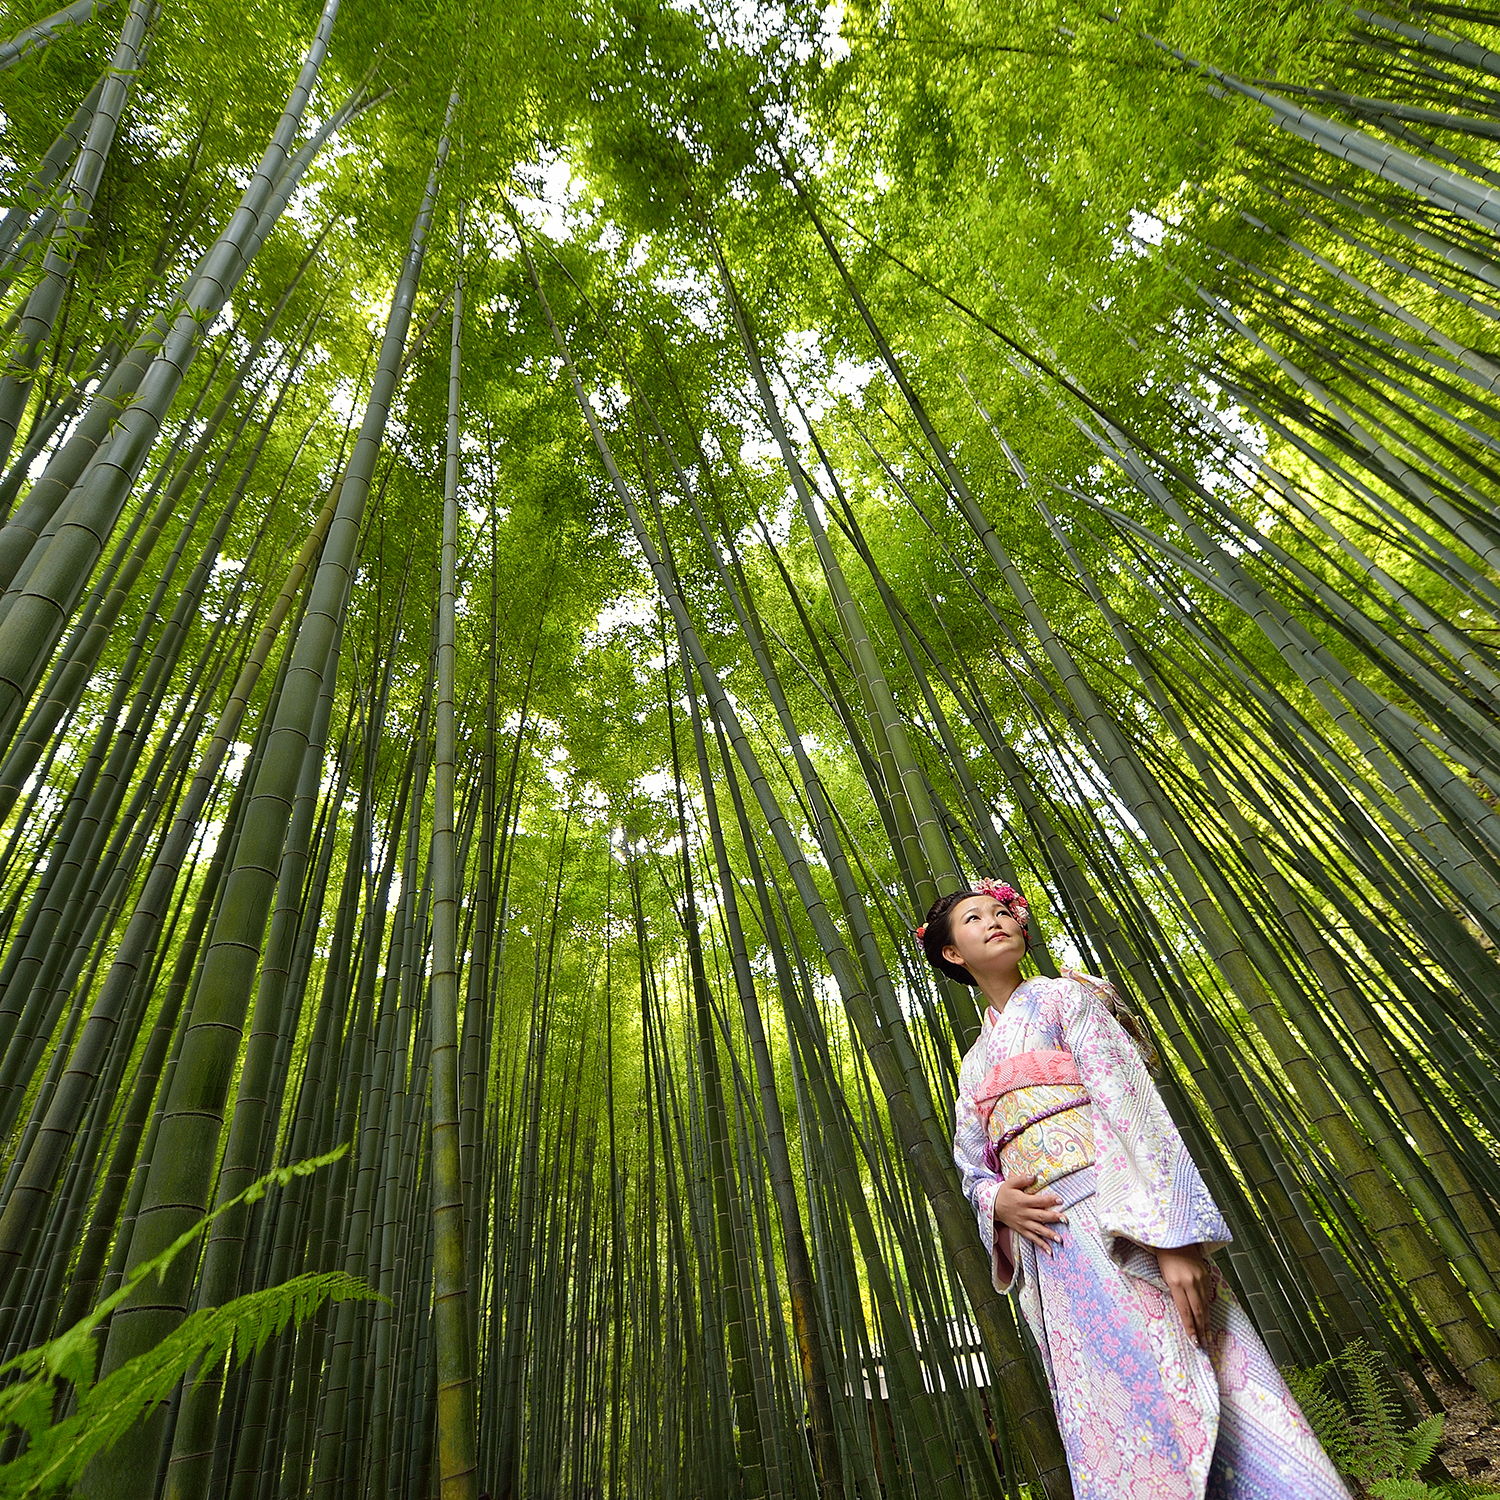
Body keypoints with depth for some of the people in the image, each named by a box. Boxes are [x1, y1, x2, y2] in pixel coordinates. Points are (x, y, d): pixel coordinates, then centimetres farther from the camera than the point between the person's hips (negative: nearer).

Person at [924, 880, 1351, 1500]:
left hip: (1120, 1222, -5)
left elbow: (1132, 1108, -8)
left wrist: (1174, 1235, -19)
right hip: (1049, 1257, 5)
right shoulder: (975, 1062, 21)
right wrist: (998, 1202, -4)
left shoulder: (1061, 997, 4)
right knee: (1115, 1432, 3)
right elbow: (973, 1168, 20)